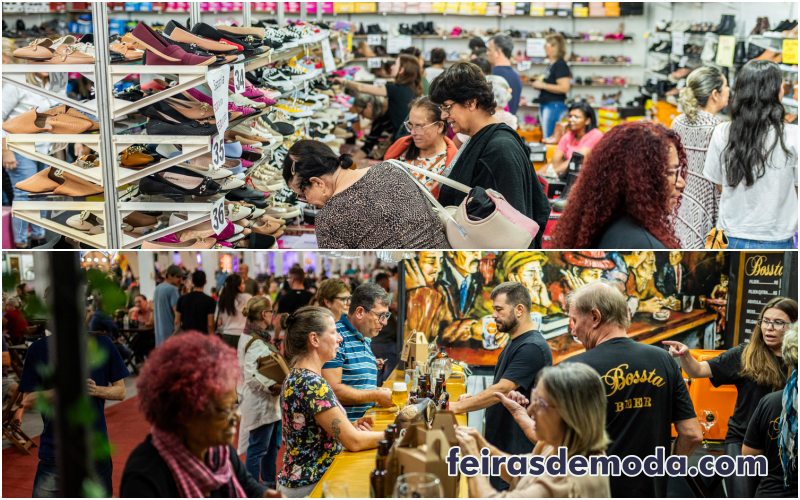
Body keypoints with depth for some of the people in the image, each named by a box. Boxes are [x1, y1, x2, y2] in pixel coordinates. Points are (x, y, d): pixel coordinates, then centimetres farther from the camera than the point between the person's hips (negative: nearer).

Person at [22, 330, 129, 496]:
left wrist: (96, 390, -13)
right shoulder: (39, 349, 0)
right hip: (54, 449, -1)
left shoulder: (103, 344, 2)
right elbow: (28, 401, 1)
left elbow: (121, 391, 7)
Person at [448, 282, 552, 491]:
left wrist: (457, 407, -21)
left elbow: (502, 390, -25)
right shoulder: (514, 343, 14)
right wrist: (474, 398, 5)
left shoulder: (532, 347, -18)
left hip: (517, 449, -10)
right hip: (501, 444, 10)